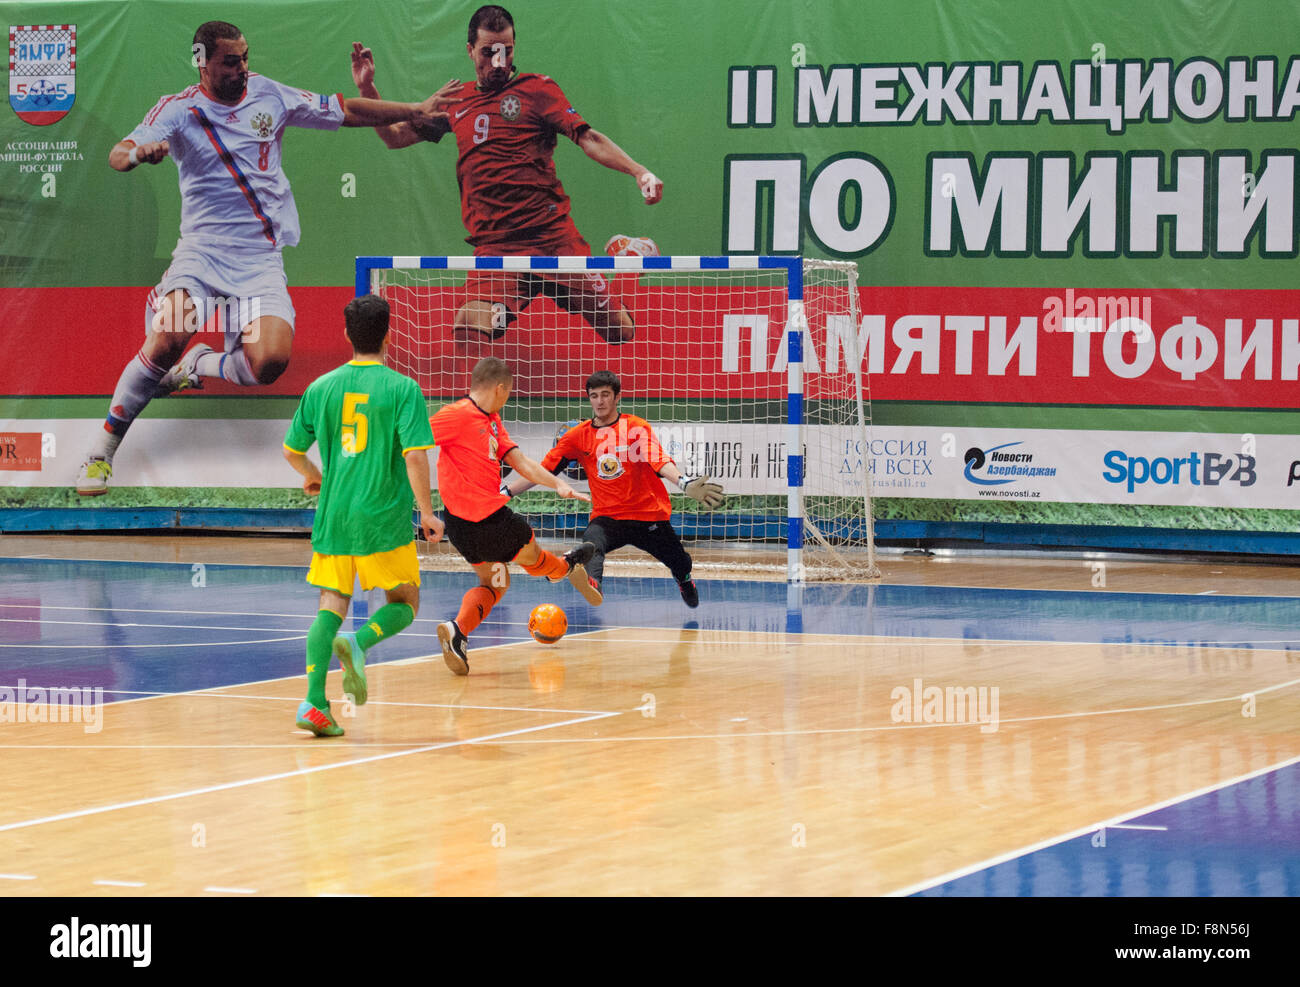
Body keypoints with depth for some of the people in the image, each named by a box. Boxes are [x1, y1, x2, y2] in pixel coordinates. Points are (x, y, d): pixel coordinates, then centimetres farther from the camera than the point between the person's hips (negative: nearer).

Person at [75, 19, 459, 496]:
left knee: (270, 361, -22)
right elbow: (117, 156, -14)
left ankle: (199, 366, 13)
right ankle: (102, 449, -11)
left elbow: (347, 112, 16)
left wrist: (416, 111, 12)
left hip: (261, 259, 2)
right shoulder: (178, 109, -1)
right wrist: (137, 152, -38)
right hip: (202, 250, -2)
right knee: (167, 340, -28)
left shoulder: (269, 94, 7)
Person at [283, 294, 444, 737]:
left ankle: (314, 701, -8)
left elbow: (292, 451, 14)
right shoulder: (402, 389, -7)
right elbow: (415, 455, -15)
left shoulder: (321, 388, 5)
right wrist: (427, 513, -6)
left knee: (331, 607, 6)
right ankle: (359, 643, -19)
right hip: (384, 519, -4)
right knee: (404, 605, 11)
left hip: (332, 518, 4)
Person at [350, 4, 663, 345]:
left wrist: (638, 171, -19)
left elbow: (588, 138, -4)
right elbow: (396, 136, 27)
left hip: (553, 236, -2)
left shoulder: (536, 89, 5)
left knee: (621, 332, 0)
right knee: (469, 340, -24)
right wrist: (367, 89, 13)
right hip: (494, 247, 2)